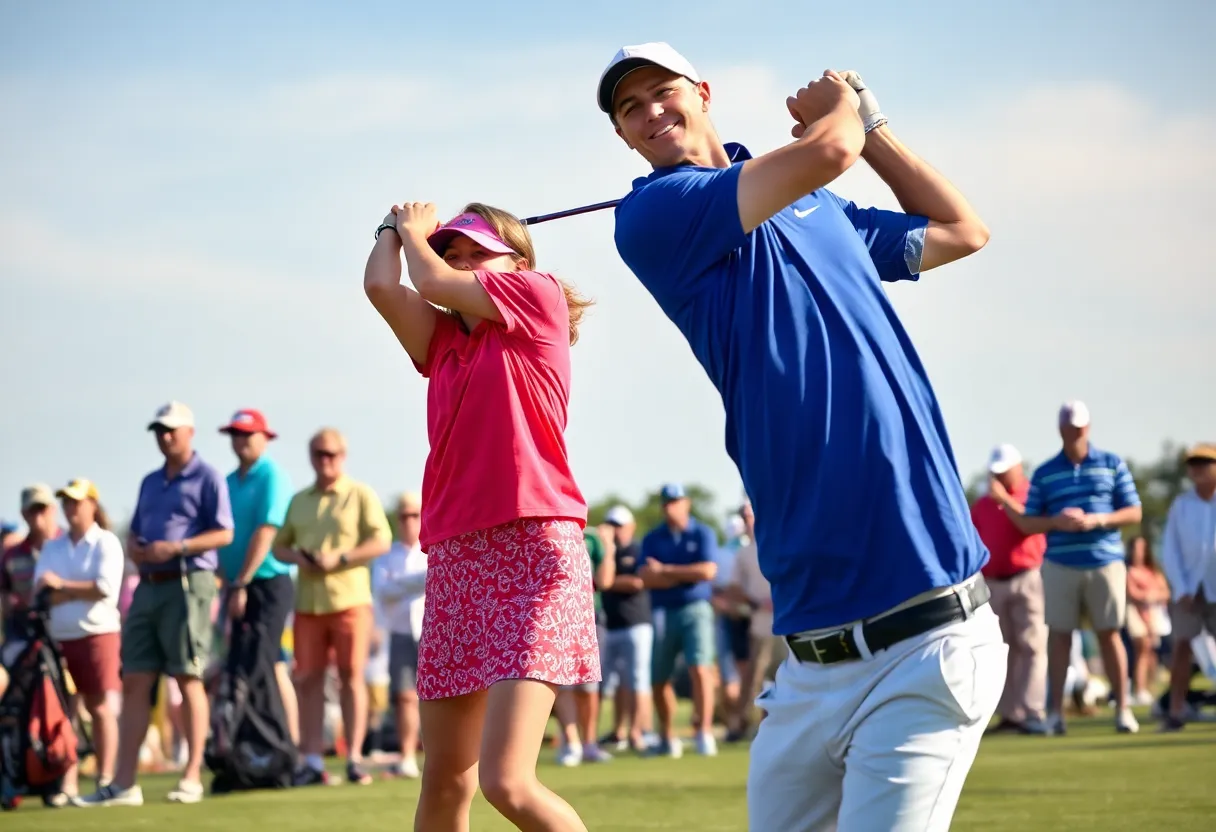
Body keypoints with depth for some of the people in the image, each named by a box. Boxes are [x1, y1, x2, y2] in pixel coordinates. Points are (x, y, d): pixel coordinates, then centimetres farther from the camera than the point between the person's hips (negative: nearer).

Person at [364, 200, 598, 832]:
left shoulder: (540, 295, 3)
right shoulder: (443, 340, 18)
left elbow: (436, 283, -3)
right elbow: (381, 287, 5)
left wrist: (414, 230, 16)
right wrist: (394, 231, 22)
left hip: (533, 552, -7)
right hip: (455, 562, 7)